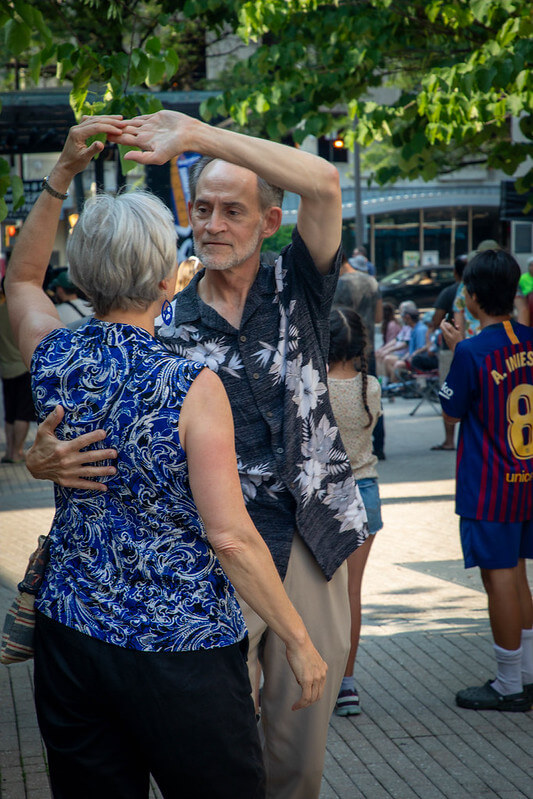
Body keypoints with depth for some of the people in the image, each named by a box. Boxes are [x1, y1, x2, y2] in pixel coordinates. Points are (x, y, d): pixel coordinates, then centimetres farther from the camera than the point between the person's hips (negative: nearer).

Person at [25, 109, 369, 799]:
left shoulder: (298, 290, 3)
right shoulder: (166, 325, 4)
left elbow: (322, 183, -13)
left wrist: (195, 134, -17)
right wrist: (47, 456, -25)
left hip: (313, 548, 1)